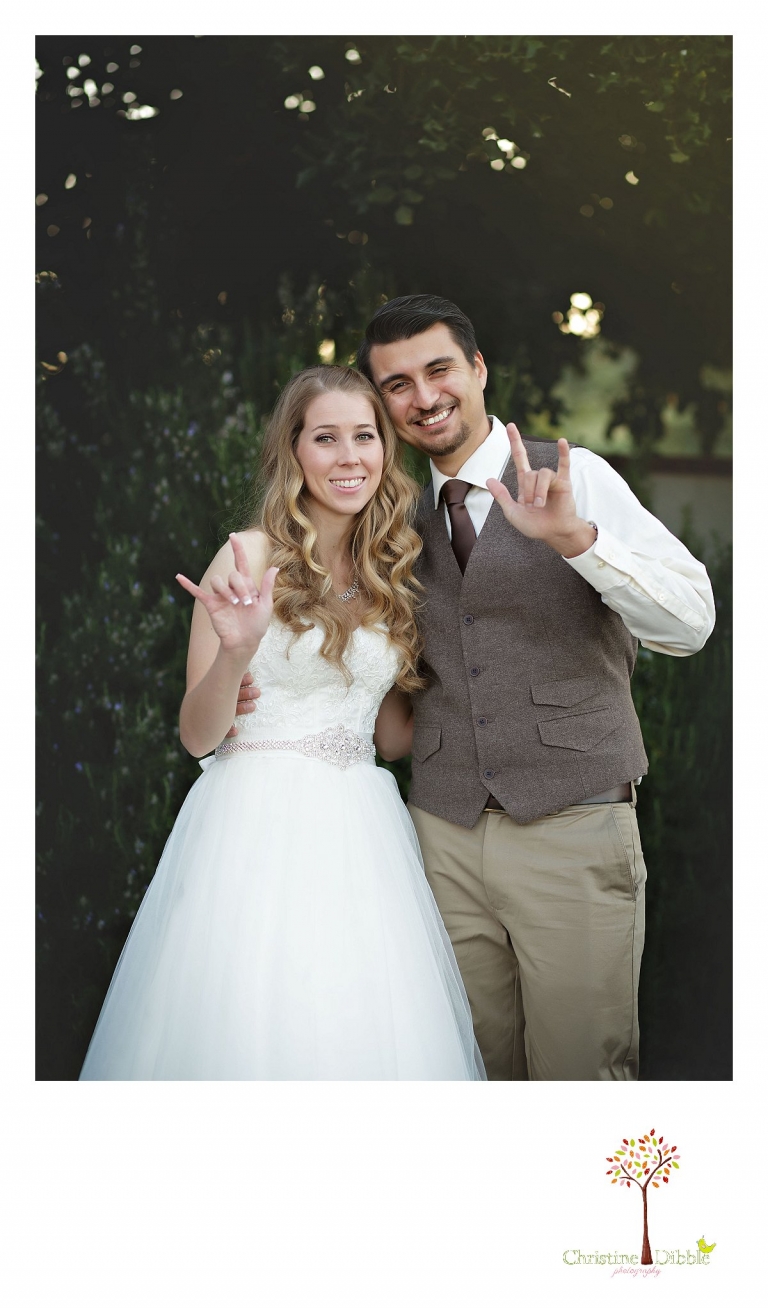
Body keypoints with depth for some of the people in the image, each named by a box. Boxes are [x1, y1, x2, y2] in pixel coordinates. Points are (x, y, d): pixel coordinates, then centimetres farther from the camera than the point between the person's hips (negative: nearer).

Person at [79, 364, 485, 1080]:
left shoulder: (393, 576, 11)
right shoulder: (252, 557, -5)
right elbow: (197, 735, -6)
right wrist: (235, 652, -24)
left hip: (362, 829, 5)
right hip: (260, 824, -5)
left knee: (370, 1036, 7)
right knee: (254, 1034, -1)